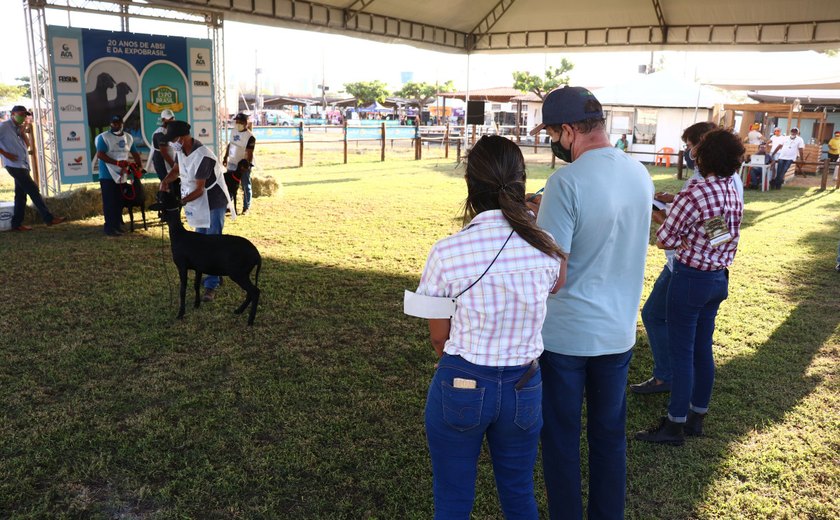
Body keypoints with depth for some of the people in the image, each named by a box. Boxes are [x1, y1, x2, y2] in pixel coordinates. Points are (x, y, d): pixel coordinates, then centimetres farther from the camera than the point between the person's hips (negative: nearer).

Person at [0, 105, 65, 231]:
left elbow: (27, 145, 13)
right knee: (33, 190, -12)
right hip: (14, 164, -8)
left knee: (21, 194, 9)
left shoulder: (19, 128, 16)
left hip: (23, 165, 9)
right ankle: (49, 218, -13)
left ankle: (16, 224, 13)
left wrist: (23, 133, 0)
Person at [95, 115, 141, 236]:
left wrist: (139, 167, 8)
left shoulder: (128, 137, 11)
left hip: (122, 176, 6)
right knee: (109, 203, -5)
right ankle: (109, 227, -1)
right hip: (108, 176, -6)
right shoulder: (103, 137, -8)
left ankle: (117, 225, 21)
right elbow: (100, 155, -16)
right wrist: (117, 162, -24)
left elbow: (135, 153, 21)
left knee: (119, 202, 12)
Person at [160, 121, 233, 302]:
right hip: (199, 203, 9)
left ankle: (211, 286, -3)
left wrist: (179, 202, -32)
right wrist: (165, 180, -6)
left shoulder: (202, 157, -30)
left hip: (214, 203, -9)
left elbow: (199, 190, -27)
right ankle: (213, 276, 30)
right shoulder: (181, 150, -5)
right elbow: (176, 169, 14)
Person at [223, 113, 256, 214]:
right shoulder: (233, 131, 6)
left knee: (246, 186, 3)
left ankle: (246, 208, 11)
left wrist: (247, 165, -30)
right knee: (229, 185, 13)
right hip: (232, 163, 7)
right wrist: (225, 158, 15)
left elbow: (250, 153, -21)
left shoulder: (250, 137, -17)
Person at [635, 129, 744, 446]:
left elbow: (664, 238, -16)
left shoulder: (695, 192, -19)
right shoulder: (734, 193, 6)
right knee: (703, 349, 16)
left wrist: (683, 240, 2)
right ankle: (697, 417, 27)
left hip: (691, 278, -8)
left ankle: (675, 425, 10)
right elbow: (732, 239, 15)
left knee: (681, 352, 0)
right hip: (720, 277, 8)